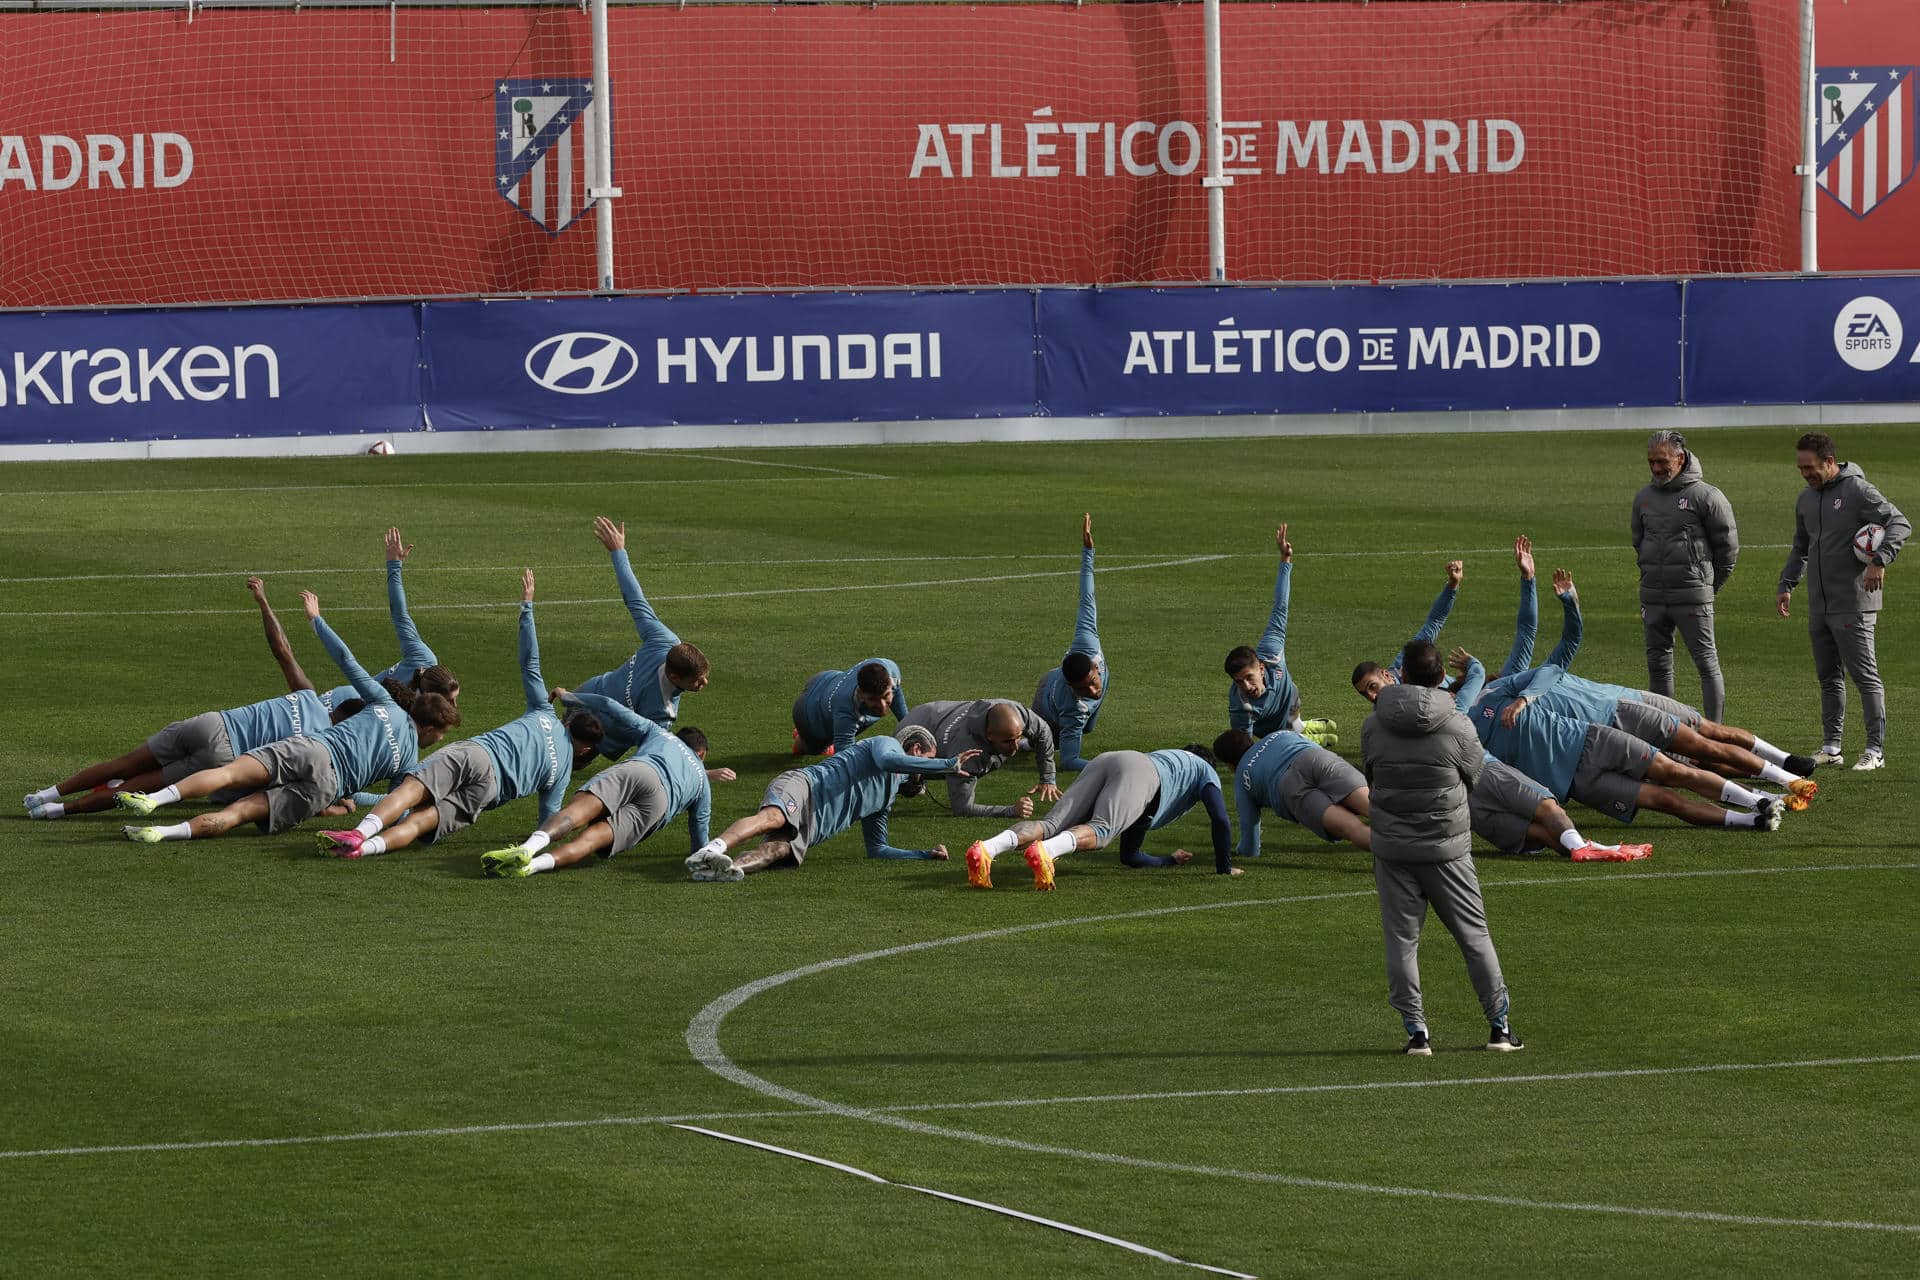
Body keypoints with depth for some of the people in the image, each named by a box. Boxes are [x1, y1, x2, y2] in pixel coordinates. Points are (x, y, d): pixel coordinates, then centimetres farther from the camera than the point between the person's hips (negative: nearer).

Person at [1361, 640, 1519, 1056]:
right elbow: (1475, 775, 4)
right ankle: (1500, 1025, 15)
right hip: (1447, 849, -1)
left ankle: (1416, 1031, 3)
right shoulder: (1458, 727, -10)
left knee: (1401, 939, 6)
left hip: (1392, 847, 1)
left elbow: (1370, 776, 7)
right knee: (1474, 935, 10)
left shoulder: (1373, 726, -5)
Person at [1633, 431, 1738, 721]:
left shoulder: (1706, 496, -6)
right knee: (1658, 664, 9)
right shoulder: (1644, 498, 10)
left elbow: (1728, 546, -1)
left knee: (1707, 663, -5)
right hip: (1652, 597, 6)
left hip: (1692, 597, -6)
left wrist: (1709, 585, 4)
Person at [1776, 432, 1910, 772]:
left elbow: (1900, 524, -15)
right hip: (1819, 607, 8)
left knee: (1865, 676, -6)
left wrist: (1880, 560, -28)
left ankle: (1876, 749, -3)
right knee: (1828, 677, 11)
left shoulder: (1858, 490, -9)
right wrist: (1786, 585, 17)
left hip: (1853, 606, -8)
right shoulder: (1807, 499, 14)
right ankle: (1831, 746, 17)